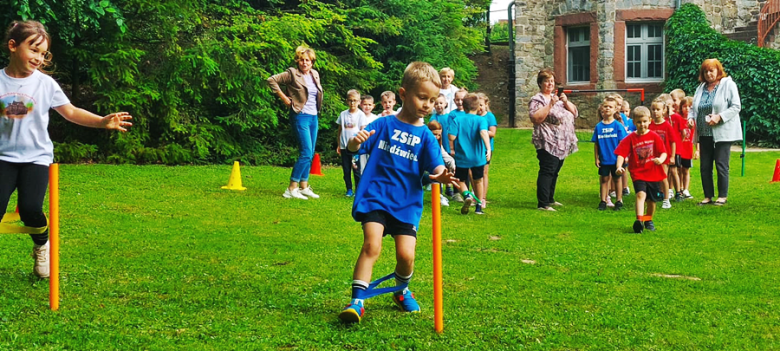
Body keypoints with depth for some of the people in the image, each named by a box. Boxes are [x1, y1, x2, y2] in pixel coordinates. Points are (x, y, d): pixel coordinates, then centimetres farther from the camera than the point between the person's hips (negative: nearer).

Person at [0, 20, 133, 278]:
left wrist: (103, 122, -13)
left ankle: (42, 246, 13)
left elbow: (71, 113, 0)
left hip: (36, 157, -1)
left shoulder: (45, 83, -1)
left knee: (30, 208, -20)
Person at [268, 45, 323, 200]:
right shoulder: (292, 74, -9)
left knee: (310, 155, 10)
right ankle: (291, 189, -11)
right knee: (306, 153, -14)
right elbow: (272, 80, -13)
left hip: (314, 117, 8)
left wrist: (317, 110, 13)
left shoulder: (315, 74, 10)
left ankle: (304, 187, 19)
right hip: (301, 116, -7)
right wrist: (285, 98, -12)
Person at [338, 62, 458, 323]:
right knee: (372, 245, -20)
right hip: (375, 197, -2)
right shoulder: (384, 125, 3)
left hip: (407, 204, 2)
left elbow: (436, 166, -7)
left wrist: (441, 175, -32)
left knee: (406, 254, -7)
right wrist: (355, 142, -22)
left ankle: (402, 291, 25)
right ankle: (357, 301, -15)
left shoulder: (426, 136, 6)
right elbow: (354, 148, 3)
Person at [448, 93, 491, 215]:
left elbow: (451, 137, -11)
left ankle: (466, 195, -15)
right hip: (478, 157, 1)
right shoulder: (481, 120, -6)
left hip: (461, 156, -1)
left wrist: (452, 149, 7)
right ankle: (479, 206, 23)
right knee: (478, 181, 20)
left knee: (460, 180, 15)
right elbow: (484, 133, -25)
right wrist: (488, 148, -33)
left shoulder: (458, 120, -4)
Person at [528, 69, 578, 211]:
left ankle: (550, 199, 26)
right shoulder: (537, 100, -3)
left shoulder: (557, 97, 19)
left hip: (561, 144, 8)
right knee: (547, 172, -12)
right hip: (548, 143, -8)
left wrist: (566, 101, -3)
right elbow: (535, 119, -19)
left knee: (554, 172, 14)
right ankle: (542, 204, -13)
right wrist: (550, 105, -21)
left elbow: (574, 113, 14)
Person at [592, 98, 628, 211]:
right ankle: (603, 201, 14)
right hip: (604, 159, 1)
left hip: (616, 159, -1)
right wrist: (596, 158, 2)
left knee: (617, 179, 9)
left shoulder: (618, 126, -5)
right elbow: (596, 144, 4)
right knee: (604, 179, 7)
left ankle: (619, 201, 18)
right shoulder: (599, 126, 1)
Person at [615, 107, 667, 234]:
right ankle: (639, 220, -35)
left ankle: (649, 221, 33)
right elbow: (621, 154, -9)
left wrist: (661, 159, -26)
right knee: (641, 194, -24)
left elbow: (663, 152, -3)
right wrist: (619, 166, -26)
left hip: (654, 173, 2)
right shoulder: (630, 138, -4)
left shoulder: (654, 136, -1)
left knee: (652, 199, 12)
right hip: (638, 173, -2)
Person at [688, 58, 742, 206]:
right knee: (704, 166, 6)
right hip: (704, 133, 6)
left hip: (722, 133, -6)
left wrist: (719, 117, -20)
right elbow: (693, 108, 19)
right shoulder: (701, 88, 14)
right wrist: (691, 117, -3)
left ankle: (722, 196, 7)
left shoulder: (728, 85, -3)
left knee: (721, 165, -3)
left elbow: (736, 106, -10)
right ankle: (708, 196, 14)